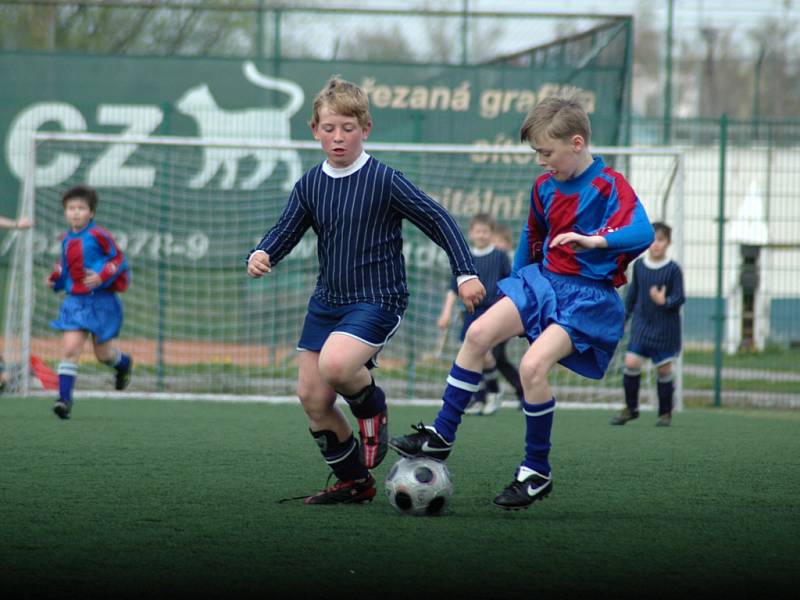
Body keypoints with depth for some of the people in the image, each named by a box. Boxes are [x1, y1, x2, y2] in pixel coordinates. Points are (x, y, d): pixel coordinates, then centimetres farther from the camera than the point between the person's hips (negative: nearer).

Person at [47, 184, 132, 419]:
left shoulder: (98, 235, -11)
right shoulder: (66, 239, 6)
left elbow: (119, 259, -8)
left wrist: (102, 277, -20)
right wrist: (55, 280, 6)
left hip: (101, 301, -4)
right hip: (75, 301, 4)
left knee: (103, 354, 8)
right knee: (70, 348, -11)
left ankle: (124, 363, 43)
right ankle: (64, 398, -11)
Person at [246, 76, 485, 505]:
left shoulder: (384, 180, -10)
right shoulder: (309, 186, 4)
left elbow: (437, 220, -7)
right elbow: (286, 232, 5)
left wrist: (465, 273, -11)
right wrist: (261, 255, -17)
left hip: (377, 300, -6)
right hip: (327, 302, 6)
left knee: (334, 364, -32)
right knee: (311, 397, 3)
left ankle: (373, 411, 2)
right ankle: (354, 482, 21)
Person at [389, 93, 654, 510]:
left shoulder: (610, 187, -14)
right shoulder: (545, 187, 9)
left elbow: (642, 233, -31)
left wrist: (594, 240, -45)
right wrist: (517, 281, 31)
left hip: (590, 297, -7)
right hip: (544, 280, 7)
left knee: (533, 365, -23)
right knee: (479, 333, -11)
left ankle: (536, 473, -8)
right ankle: (441, 436, -3)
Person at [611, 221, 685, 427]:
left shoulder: (673, 269, -10)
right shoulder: (639, 265, 2)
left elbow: (679, 298, -10)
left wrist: (664, 302, -28)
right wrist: (624, 316, 18)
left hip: (665, 327, -3)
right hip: (642, 324, 3)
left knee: (663, 370, 3)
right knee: (631, 362, -8)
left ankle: (665, 413, 18)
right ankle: (631, 408, 8)